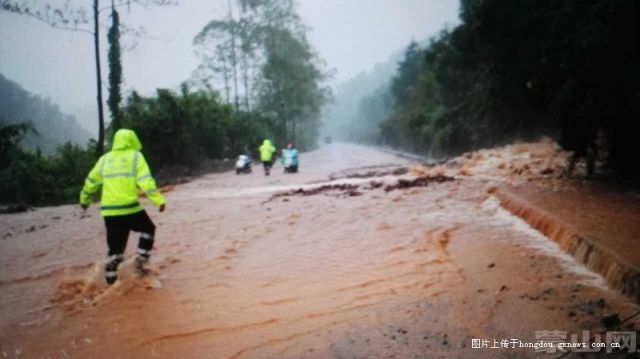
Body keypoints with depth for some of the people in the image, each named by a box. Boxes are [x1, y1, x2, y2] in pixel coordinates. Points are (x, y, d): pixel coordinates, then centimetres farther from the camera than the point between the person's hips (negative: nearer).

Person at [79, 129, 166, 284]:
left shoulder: (104, 159, 13)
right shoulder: (136, 156, 1)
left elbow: (91, 182, 19)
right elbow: (146, 182, -11)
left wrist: (84, 200, 34)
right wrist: (159, 200, -11)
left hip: (109, 210, 4)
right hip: (130, 208, -4)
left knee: (115, 245, 14)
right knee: (148, 229, 21)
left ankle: (111, 277, 11)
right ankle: (141, 260, 8)